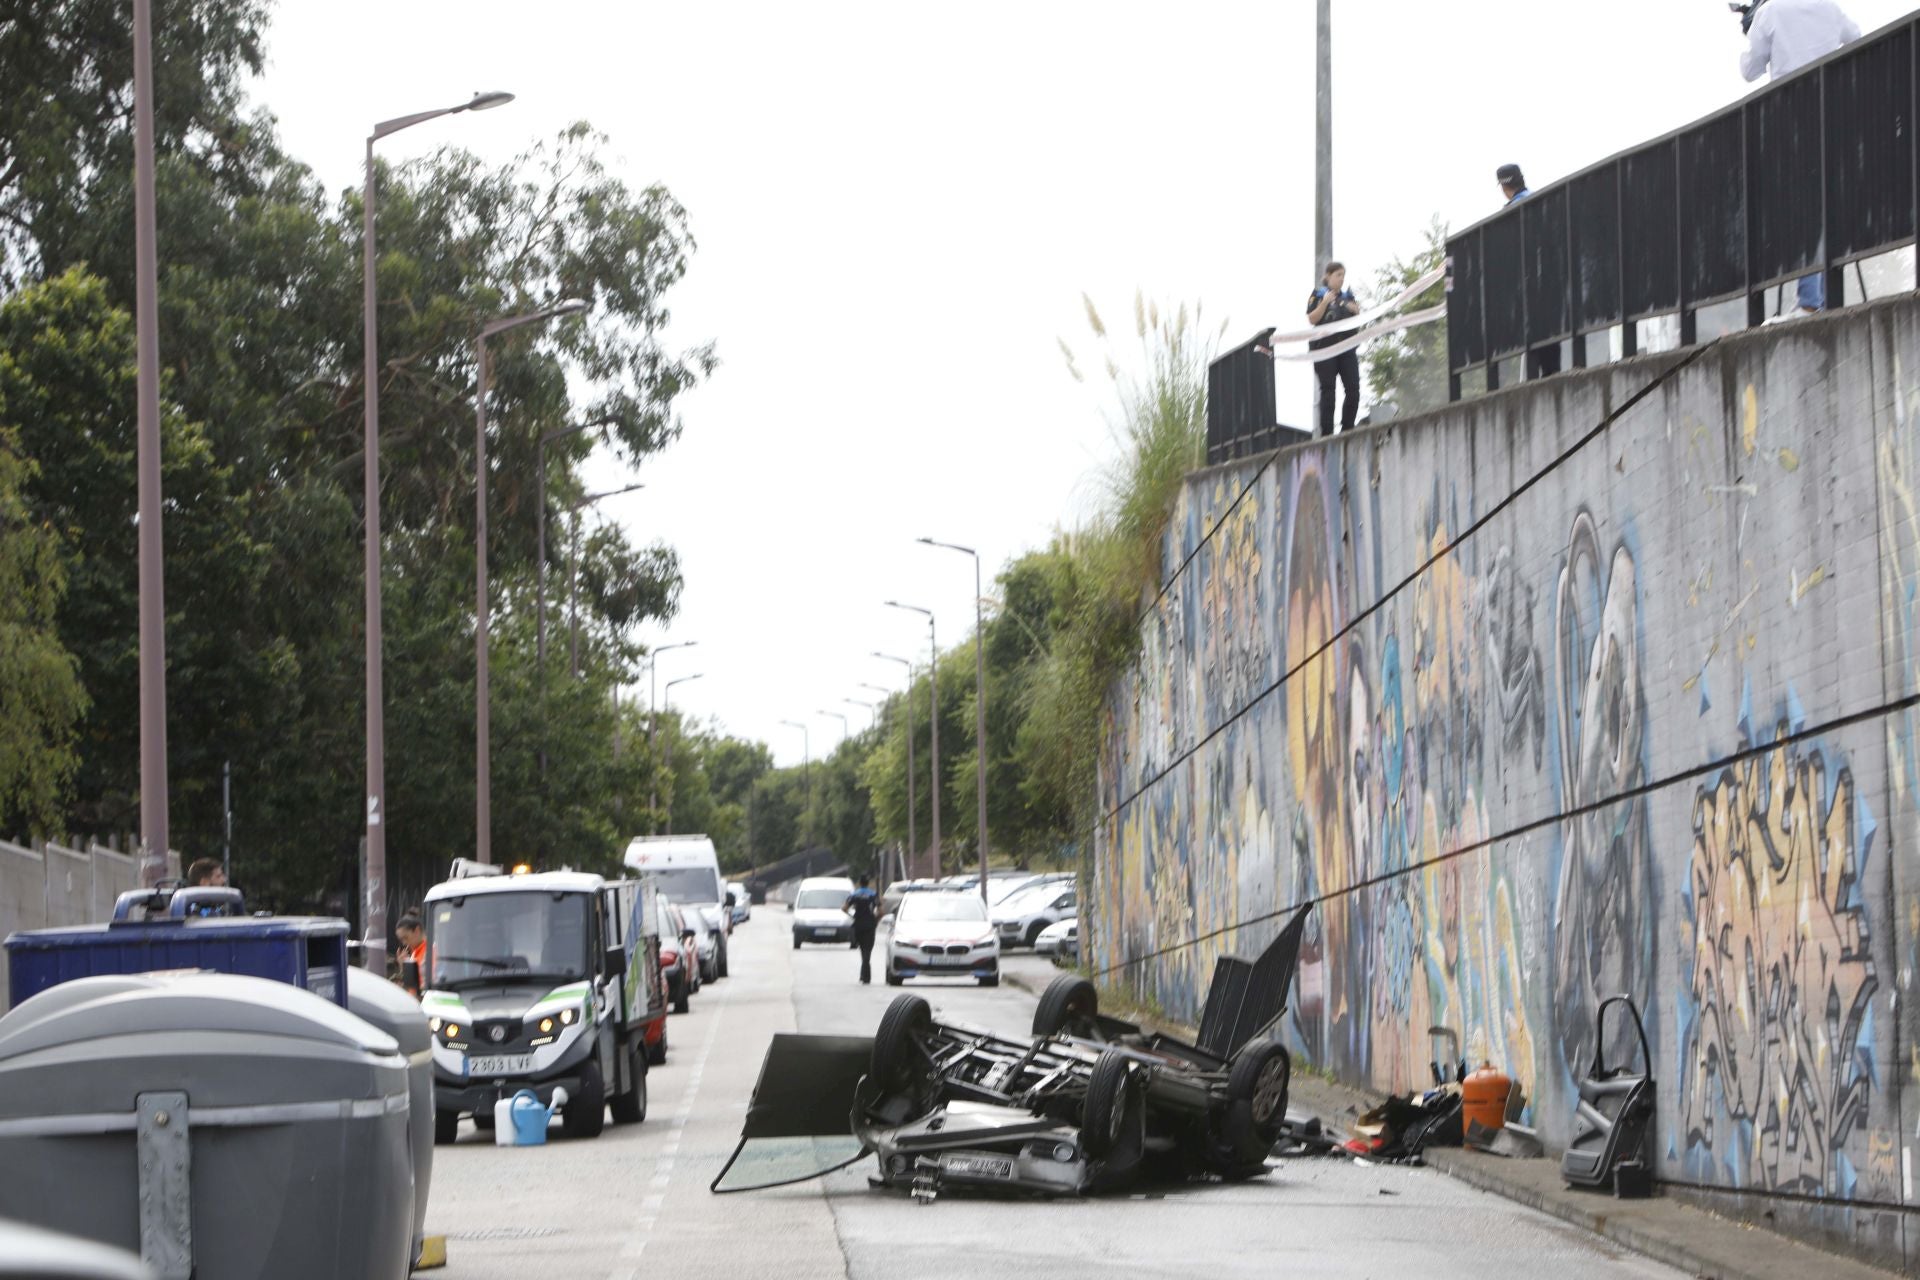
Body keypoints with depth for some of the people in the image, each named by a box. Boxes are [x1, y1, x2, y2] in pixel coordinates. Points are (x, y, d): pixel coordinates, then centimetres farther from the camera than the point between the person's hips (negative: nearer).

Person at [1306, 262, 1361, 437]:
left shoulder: (1348, 296, 18)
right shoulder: (1318, 296, 6)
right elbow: (1311, 319, -5)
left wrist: (1356, 311, -2)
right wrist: (1325, 303, -17)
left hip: (1346, 347, 4)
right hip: (1324, 348, -4)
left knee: (1353, 389, -5)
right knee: (1328, 391, -6)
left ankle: (1347, 429, 3)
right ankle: (1326, 433, -6)